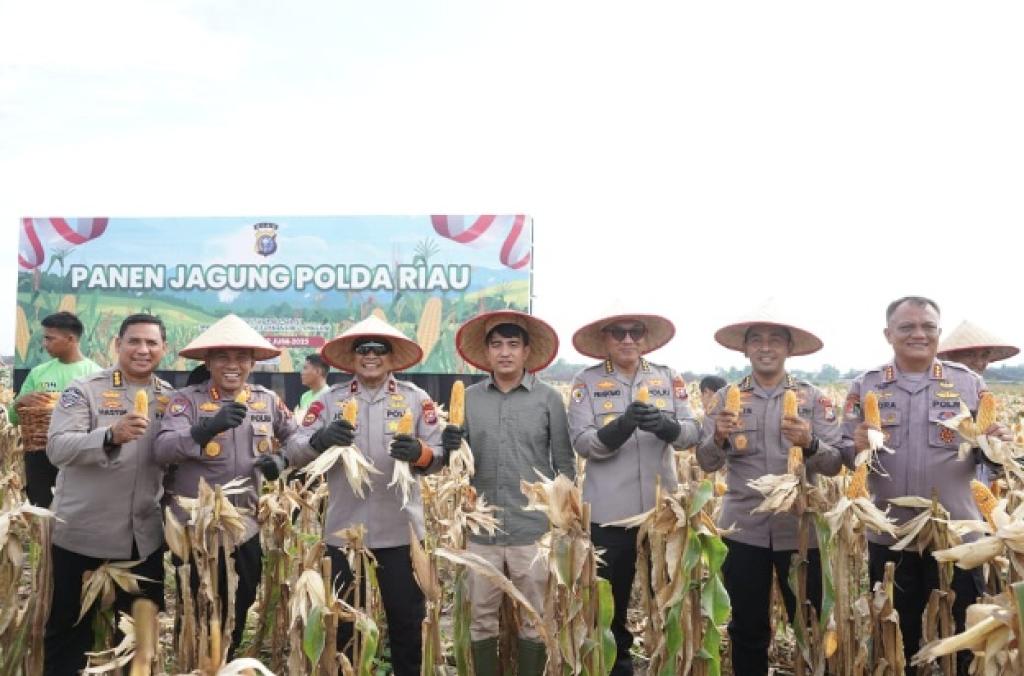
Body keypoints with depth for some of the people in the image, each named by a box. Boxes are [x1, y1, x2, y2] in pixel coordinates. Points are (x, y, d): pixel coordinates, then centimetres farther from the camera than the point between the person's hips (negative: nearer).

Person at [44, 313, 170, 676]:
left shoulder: (171, 397, 5)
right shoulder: (85, 389, -7)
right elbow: (57, 448, -20)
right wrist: (110, 436, -33)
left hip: (145, 535, 4)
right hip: (81, 532, -3)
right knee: (69, 626, 11)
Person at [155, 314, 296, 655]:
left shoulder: (267, 400, 3)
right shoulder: (187, 398, -9)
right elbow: (161, 450, -23)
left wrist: (282, 460, -7)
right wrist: (207, 428, -39)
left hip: (245, 527, 4)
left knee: (238, 616, 18)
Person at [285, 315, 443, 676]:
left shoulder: (416, 398, 2)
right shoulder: (330, 400, 3)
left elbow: (438, 455, -1)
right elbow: (293, 454, -3)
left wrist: (419, 453, -23)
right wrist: (319, 440, -24)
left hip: (400, 531, 0)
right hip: (344, 530, 1)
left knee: (407, 619, 12)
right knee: (340, 621, 15)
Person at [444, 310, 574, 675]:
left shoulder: (549, 398, -2)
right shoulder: (468, 398, 4)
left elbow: (565, 464, 3)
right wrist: (451, 449, -14)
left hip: (533, 530, -2)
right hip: (482, 531, 2)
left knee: (533, 622, 10)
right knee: (482, 620, 12)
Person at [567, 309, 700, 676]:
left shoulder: (668, 378, 5)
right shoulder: (586, 381, -2)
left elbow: (692, 432, -2)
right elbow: (582, 442, -12)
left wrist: (665, 425, -23)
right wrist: (620, 427, -29)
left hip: (662, 509, 2)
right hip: (609, 513, -2)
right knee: (611, 599, 11)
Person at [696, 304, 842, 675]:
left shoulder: (814, 397, 1)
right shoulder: (726, 397, 3)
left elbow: (834, 465, -5)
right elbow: (707, 464, -1)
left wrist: (809, 444, -25)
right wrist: (719, 437, -22)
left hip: (799, 528, 0)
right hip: (743, 529, 1)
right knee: (747, 628, 11)